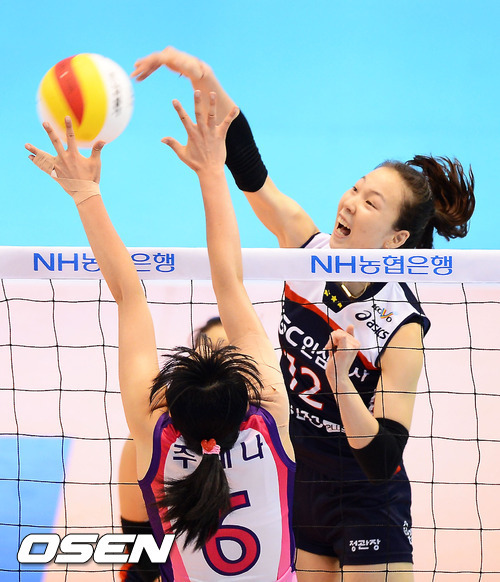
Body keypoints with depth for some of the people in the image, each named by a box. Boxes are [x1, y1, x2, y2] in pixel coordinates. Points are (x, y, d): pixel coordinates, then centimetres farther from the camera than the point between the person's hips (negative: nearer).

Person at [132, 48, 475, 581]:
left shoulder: (402, 327, -23)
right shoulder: (310, 249, -11)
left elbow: (382, 463, -26)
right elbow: (249, 170, -19)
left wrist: (342, 383, -39)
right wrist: (206, 82, -33)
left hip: (365, 503, -4)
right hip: (297, 486, 5)